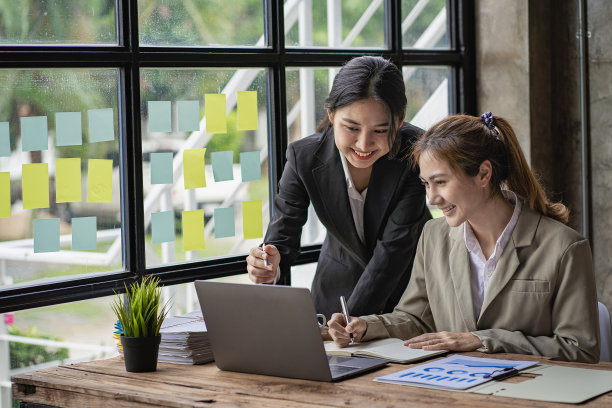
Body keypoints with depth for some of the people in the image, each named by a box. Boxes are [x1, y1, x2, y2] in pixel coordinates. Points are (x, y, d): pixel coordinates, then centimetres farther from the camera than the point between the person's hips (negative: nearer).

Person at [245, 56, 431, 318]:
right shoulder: (303, 158, -18)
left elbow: (394, 248, -25)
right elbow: (282, 239, -14)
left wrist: (352, 319, -32)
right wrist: (270, 269, -38)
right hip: (340, 285, -1)